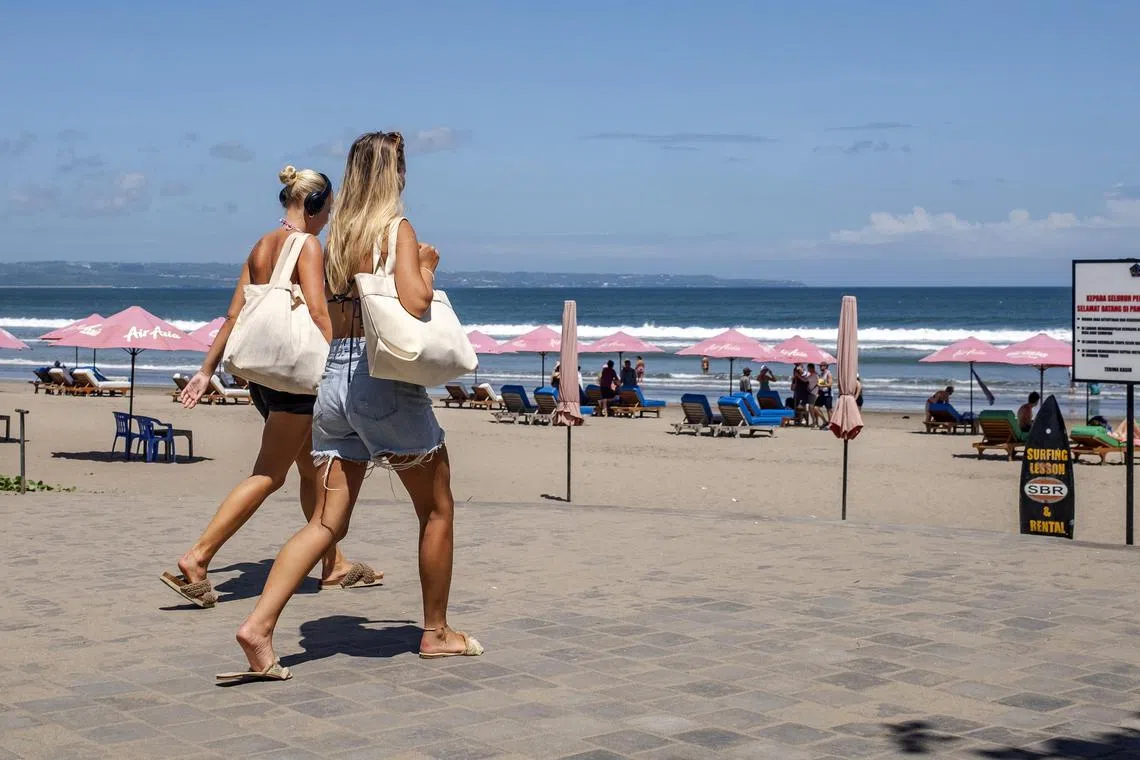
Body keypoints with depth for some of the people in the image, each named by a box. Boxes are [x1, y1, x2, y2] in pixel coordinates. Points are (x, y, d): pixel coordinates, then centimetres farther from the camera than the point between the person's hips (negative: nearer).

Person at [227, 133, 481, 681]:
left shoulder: (337, 234, 13)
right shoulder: (398, 230, -7)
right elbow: (414, 305, -20)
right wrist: (427, 268, -1)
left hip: (335, 377, 6)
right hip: (383, 376, -6)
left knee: (327, 522, 6)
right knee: (438, 508, 12)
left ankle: (259, 625, -9)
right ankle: (436, 633, 20)